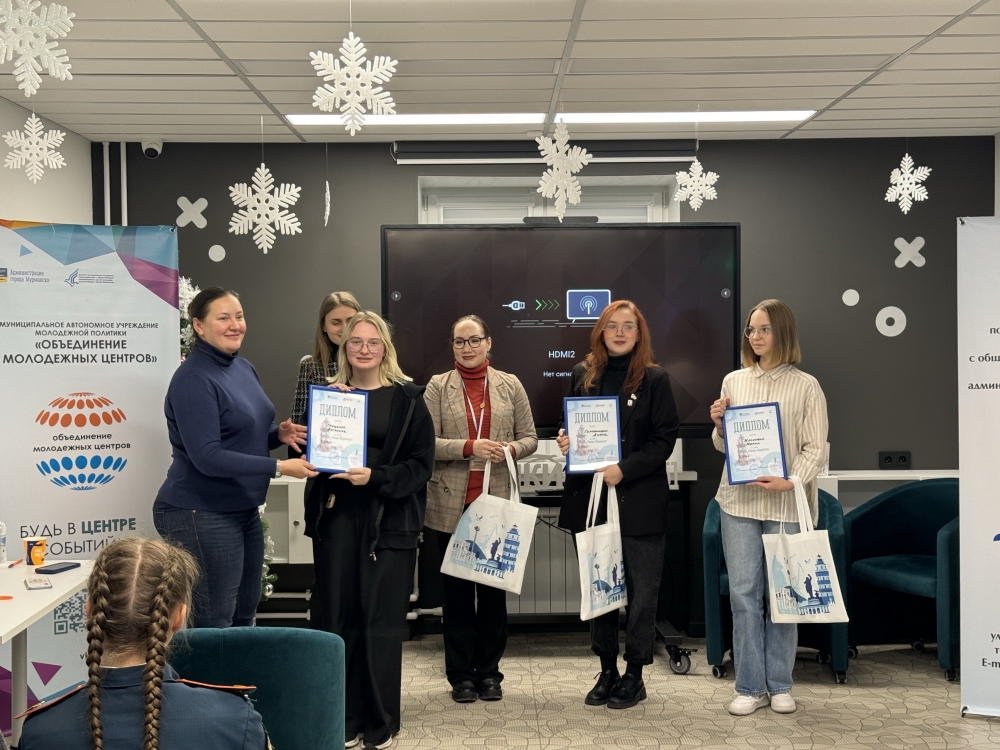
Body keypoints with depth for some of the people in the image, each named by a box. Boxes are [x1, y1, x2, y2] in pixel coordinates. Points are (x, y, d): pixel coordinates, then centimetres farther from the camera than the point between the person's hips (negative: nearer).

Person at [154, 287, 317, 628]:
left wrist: (279, 434, -4)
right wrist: (279, 467, -25)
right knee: (214, 627, 0)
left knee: (245, 615, 18)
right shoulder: (193, 379, -18)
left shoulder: (244, 368, 8)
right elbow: (207, 457, -24)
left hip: (244, 510, 9)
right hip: (200, 515, -9)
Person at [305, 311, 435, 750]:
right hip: (336, 518, 3)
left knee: (381, 621, 1)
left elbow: (421, 464, -3)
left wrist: (375, 477, -18)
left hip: (388, 521, -3)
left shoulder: (406, 398, 1)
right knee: (336, 618, 3)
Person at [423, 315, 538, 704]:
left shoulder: (509, 385, 8)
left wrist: (511, 449, -13)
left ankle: (489, 671, 20)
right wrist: (469, 447, -19)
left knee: (494, 588, 8)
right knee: (457, 589, 6)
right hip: (452, 504, -1)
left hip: (497, 501, 1)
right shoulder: (437, 386, 3)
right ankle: (461, 675, 17)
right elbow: (426, 442, -6)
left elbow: (530, 438, 9)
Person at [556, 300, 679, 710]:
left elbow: (665, 440, -6)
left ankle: (634, 675, 16)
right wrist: (566, 442, -5)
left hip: (639, 501, -3)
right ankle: (607, 670, 23)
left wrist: (624, 469, -17)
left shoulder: (655, 379, -2)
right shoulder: (583, 375, 8)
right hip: (590, 497, 4)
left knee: (641, 590, 3)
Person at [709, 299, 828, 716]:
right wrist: (719, 426, -6)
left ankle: (779, 685, 19)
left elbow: (816, 448, -3)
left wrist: (790, 481, -18)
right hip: (738, 500, 3)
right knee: (743, 593, 3)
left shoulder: (806, 386, -1)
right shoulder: (734, 382, 9)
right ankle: (750, 687, 12)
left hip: (786, 504, -2)